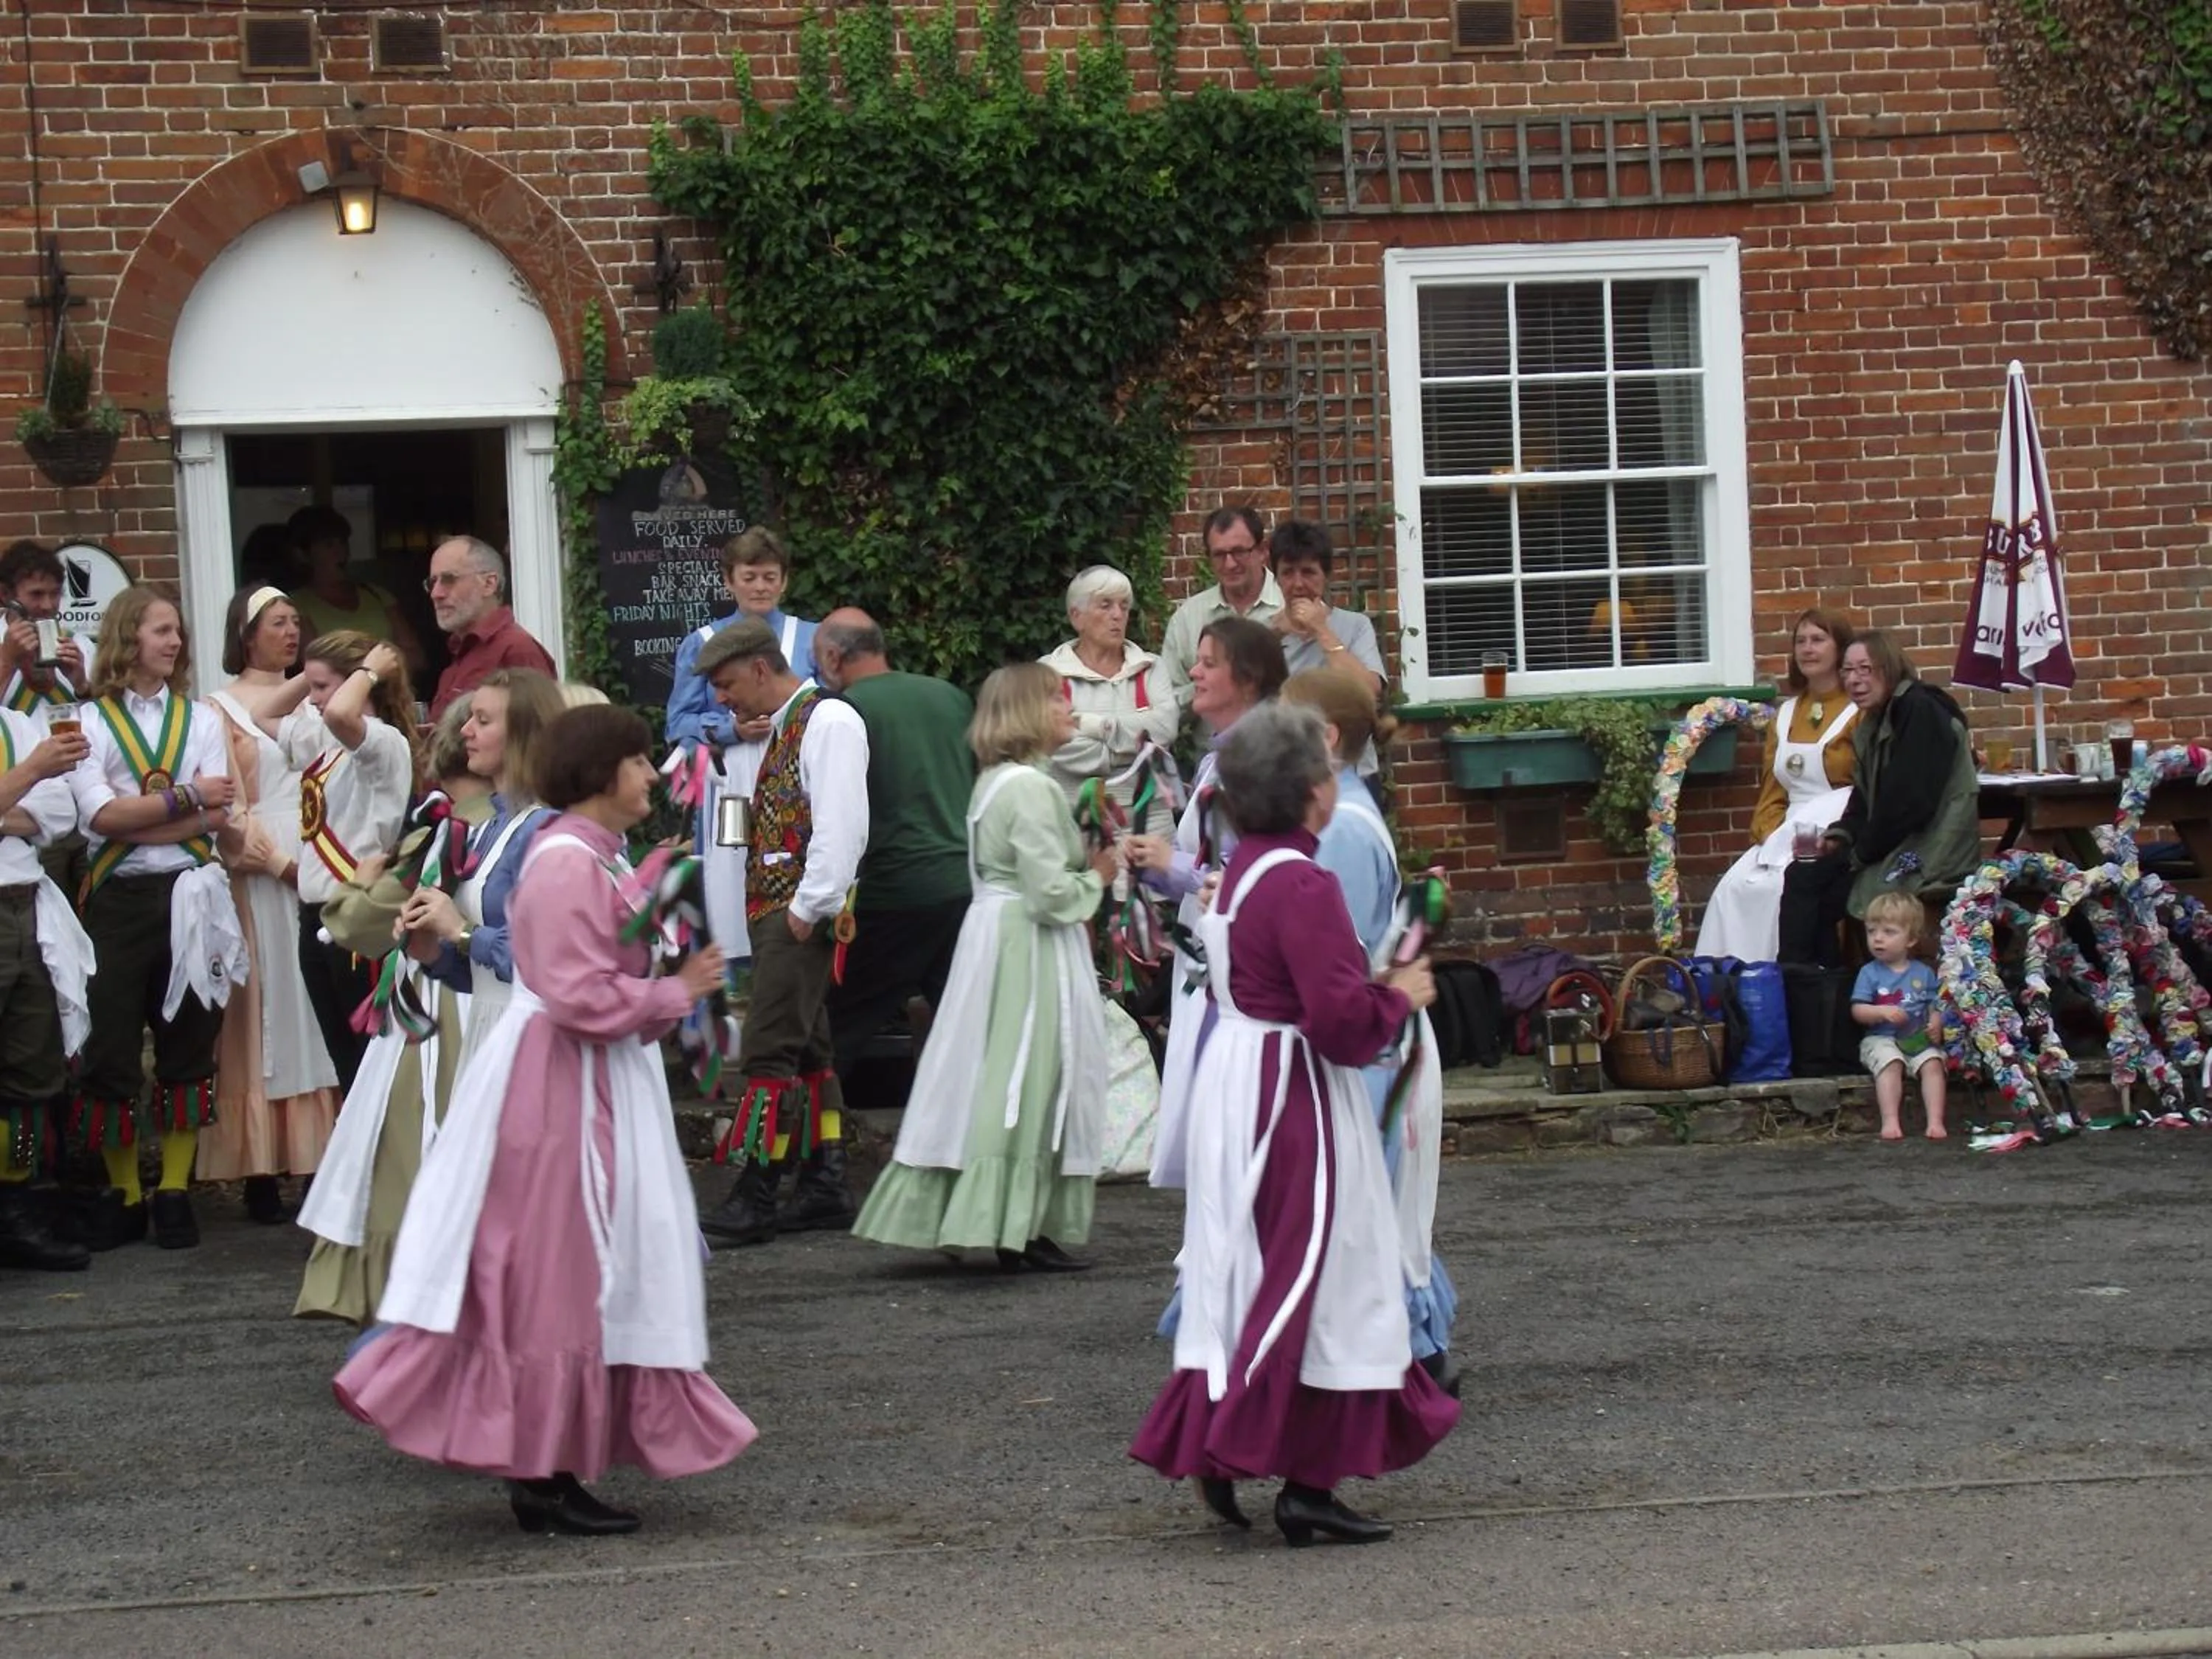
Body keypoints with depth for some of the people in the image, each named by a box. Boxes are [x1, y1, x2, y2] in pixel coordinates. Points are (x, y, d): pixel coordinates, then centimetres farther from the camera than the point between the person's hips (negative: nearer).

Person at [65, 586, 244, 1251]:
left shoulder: (201, 719, 11)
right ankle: (122, 1194, 11)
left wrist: (135, 819, -12)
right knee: (110, 1046, -1)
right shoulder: (89, 723, 4)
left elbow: (218, 816, -3)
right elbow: (101, 816, -10)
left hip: (189, 895, 2)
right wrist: (186, 798, -8)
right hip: (117, 898, -2)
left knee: (187, 1042, 4)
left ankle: (175, 1190, 12)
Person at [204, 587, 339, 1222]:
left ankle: (323, 1158, -1)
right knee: (267, 1009, -6)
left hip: (320, 870, 4)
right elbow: (229, 806, -4)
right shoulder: (224, 709, 4)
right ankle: (263, 1173, -6)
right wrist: (279, 862, -14)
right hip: (260, 876, -4)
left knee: (319, 1013, -1)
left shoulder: (310, 700, 17)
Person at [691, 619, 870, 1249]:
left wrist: (807, 907, -22)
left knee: (769, 1051, -12)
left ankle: (753, 1201, -12)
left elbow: (841, 825, -21)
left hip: (802, 915, -10)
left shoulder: (828, 721, -12)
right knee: (806, 1050, 14)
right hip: (777, 908, 10)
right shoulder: (782, 728, 16)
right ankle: (825, 1183, 22)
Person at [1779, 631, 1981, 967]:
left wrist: (1862, 851, -12)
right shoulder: (1873, 723, 16)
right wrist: (1841, 833, -3)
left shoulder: (1920, 711, -13)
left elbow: (1911, 800, -20)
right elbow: (1866, 797, 17)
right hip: (1894, 850, 9)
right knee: (1800, 877, -2)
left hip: (1930, 856, -9)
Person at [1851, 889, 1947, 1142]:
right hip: (1882, 1039, -2)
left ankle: (1935, 1121, -28)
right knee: (1891, 1063, -31)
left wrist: (1936, 1023, -12)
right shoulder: (1870, 973, 4)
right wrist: (1882, 1012, -22)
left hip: (1919, 1041, 2)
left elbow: (1936, 1006, 10)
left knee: (1932, 1063, -24)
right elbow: (1858, 1010, -4)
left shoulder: (1923, 973, 10)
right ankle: (1890, 1121, -36)